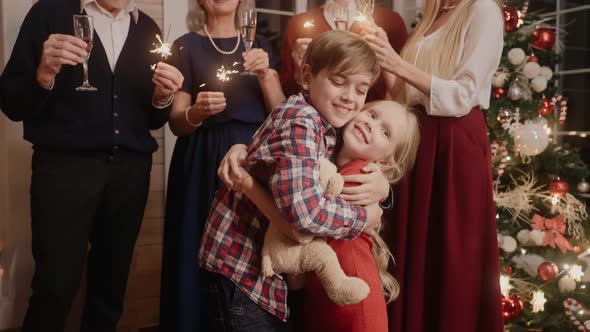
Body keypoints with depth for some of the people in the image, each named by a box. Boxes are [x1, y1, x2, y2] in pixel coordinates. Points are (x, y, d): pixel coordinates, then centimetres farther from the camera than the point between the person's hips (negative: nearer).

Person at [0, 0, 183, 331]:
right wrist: (44, 75, -22)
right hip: (64, 165, -3)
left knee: (112, 282, 11)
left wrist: (163, 97, -7)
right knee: (56, 286, -3)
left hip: (130, 169, 4)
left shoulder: (148, 29, 12)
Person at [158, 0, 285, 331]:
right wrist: (197, 112, -21)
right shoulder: (186, 46, 3)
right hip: (205, 163, -2)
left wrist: (264, 73, -10)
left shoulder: (260, 44, 12)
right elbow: (176, 122, -1)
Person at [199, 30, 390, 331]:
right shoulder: (300, 121, -23)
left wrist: (381, 187, -9)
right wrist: (365, 217, -19)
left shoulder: (328, 126, 5)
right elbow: (304, 210, -36)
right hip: (242, 260, -9)